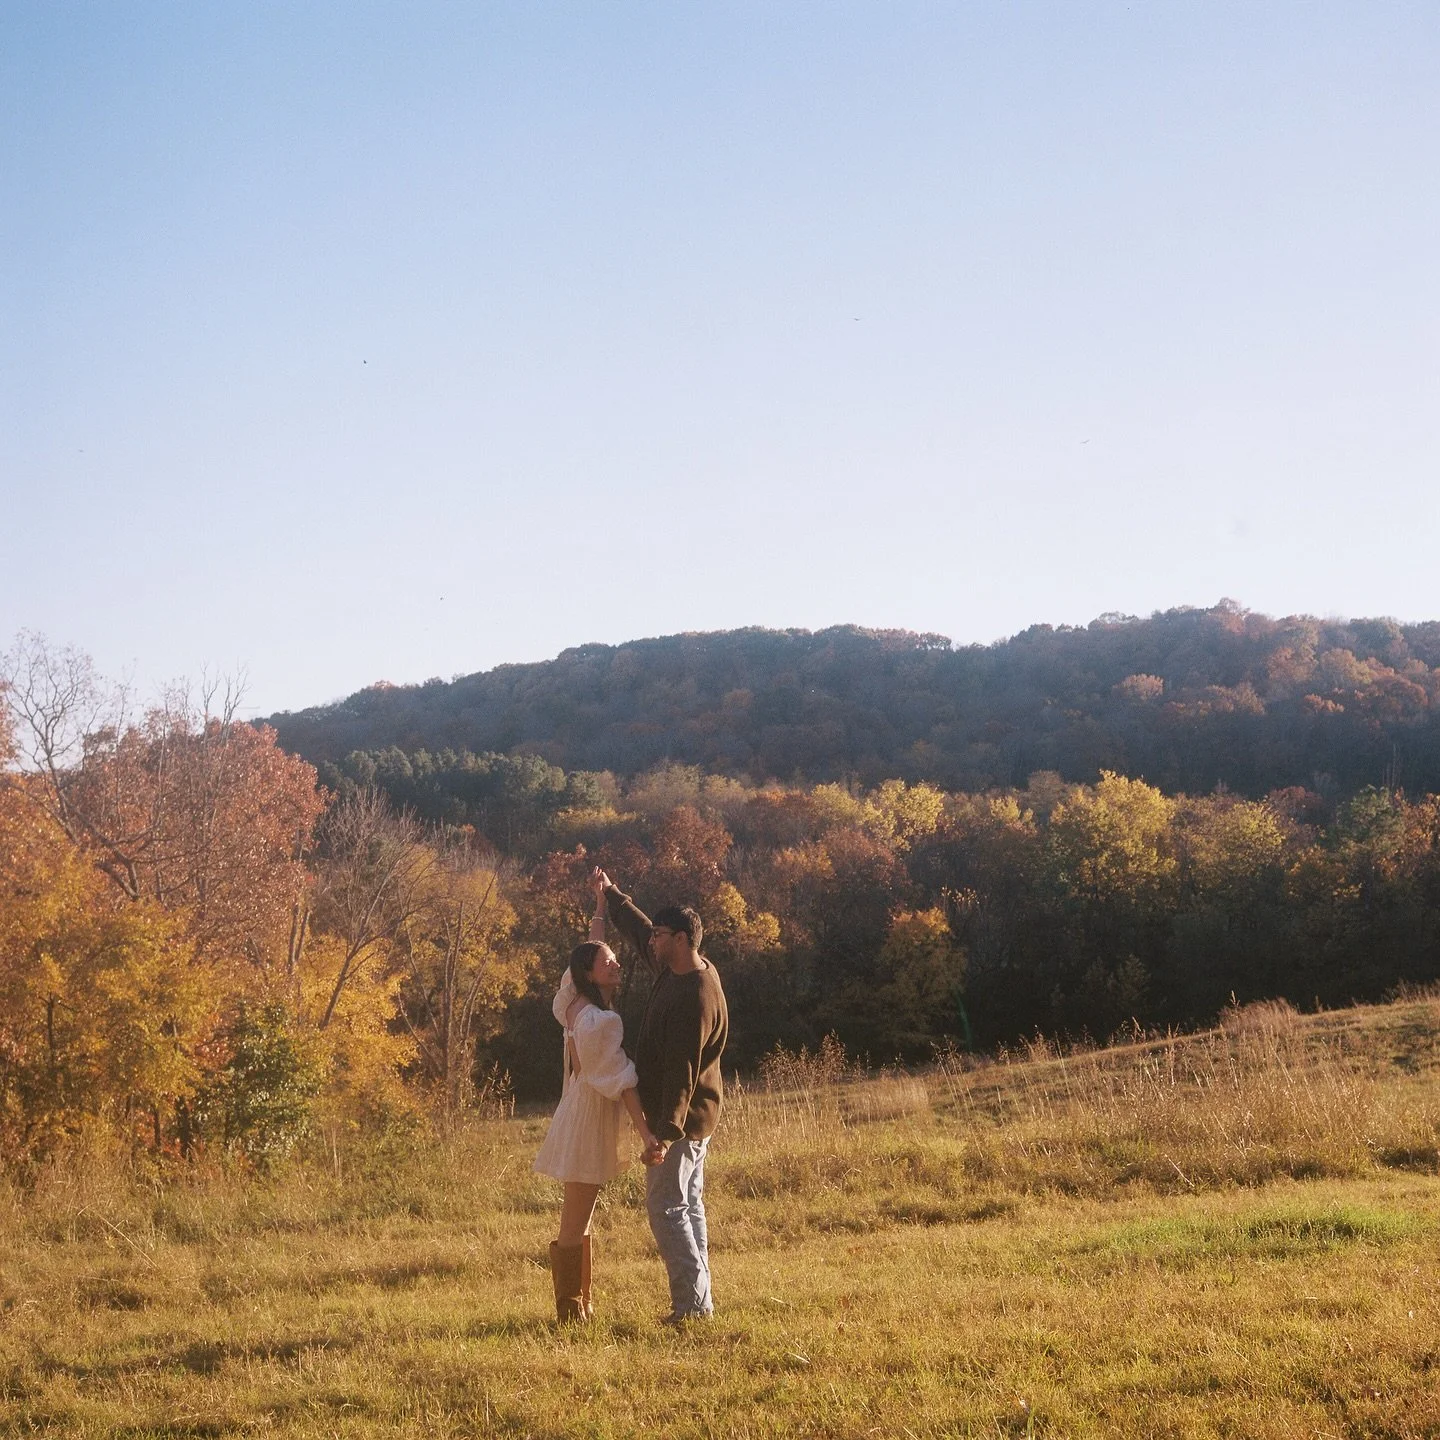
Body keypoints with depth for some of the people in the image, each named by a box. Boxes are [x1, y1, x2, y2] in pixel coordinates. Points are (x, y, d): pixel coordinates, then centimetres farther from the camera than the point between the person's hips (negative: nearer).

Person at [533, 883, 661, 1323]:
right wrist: (646, 1132, -23)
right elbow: (621, 1080, -22)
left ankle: (578, 1307, 22)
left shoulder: (578, 1005, 6)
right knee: (574, 1229, -4)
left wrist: (601, 905, 25)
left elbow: (590, 950, 21)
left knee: (578, 1224, 15)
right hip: (588, 1125, -10)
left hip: (580, 1117, 10)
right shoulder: (600, 1021, -19)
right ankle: (570, 1312, 0)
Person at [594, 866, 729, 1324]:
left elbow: (682, 1072, -29)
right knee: (688, 1205, 13)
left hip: (682, 1117, -10)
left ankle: (692, 1302, -6)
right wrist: (611, 897, 30)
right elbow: (640, 929, 25)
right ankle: (698, 1300, 17)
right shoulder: (675, 968, 4)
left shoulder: (694, 999, -25)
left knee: (666, 1206, -7)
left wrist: (666, 1133, -32)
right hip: (692, 1116, 10)